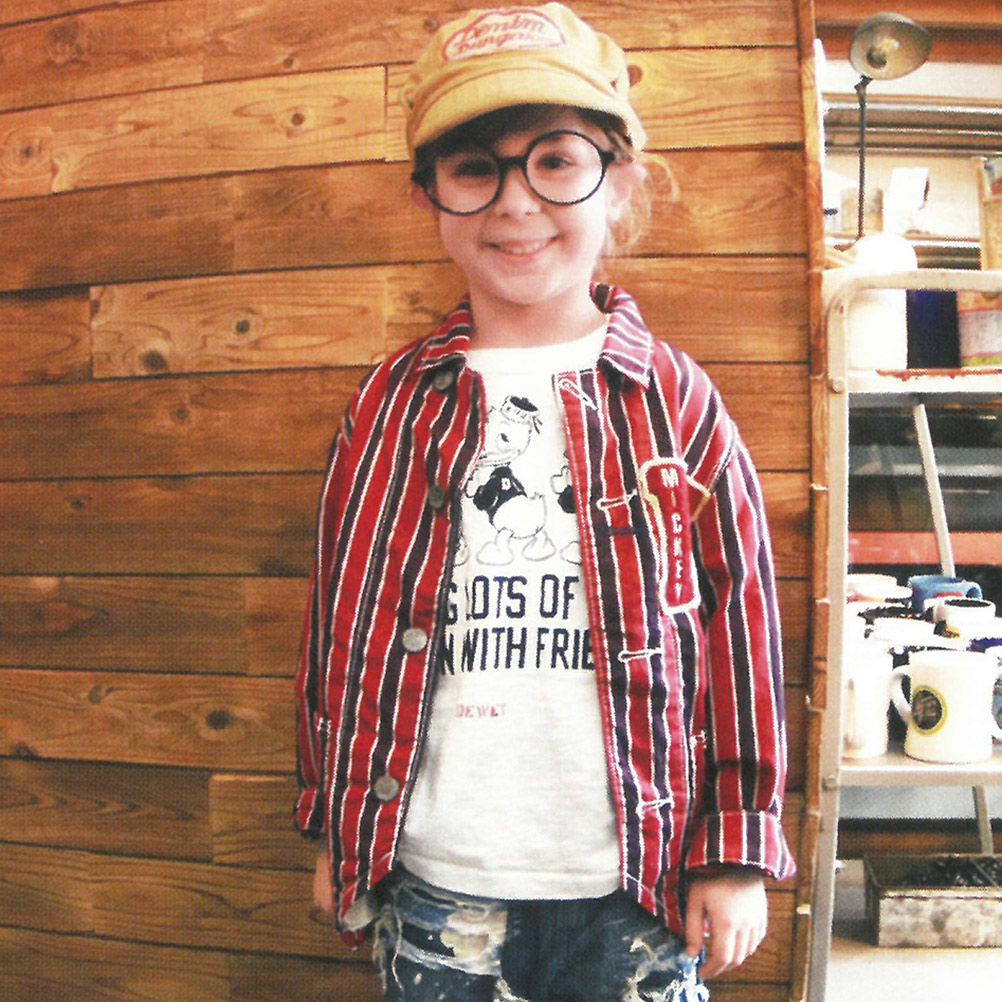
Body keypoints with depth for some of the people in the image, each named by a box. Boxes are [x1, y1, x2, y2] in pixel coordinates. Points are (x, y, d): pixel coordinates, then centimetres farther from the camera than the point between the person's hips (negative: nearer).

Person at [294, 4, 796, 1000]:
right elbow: (337, 623, 6)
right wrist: (334, 825, 10)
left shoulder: (677, 397, -2)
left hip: (639, 890, 0)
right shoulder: (391, 402, 1)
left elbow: (740, 623, 0)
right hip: (433, 886, 1)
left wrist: (738, 850, 1)